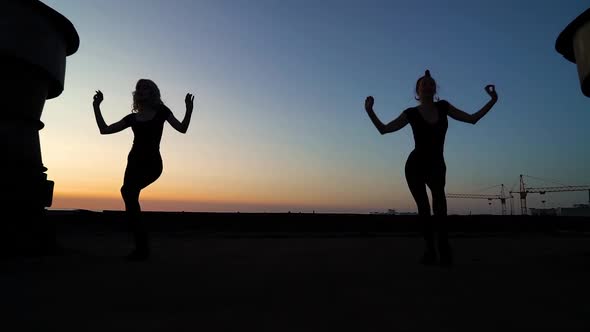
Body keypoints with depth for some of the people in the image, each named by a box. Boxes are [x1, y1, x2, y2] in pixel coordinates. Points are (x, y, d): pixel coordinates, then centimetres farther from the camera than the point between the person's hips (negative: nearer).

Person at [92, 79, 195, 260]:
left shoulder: (161, 111, 7)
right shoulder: (132, 117, 16)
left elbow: (182, 128, -5)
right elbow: (104, 129, 14)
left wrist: (189, 109, -19)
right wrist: (96, 107, 12)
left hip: (152, 163, -5)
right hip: (134, 162, 5)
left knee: (128, 191, -27)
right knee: (131, 201, -6)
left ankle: (142, 248, -19)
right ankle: (142, 247, 5)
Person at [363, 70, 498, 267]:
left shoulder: (443, 107, 5)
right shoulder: (411, 113, -2)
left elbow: (472, 119, 9)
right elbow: (383, 129, -4)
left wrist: (493, 100, 3)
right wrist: (369, 111, -16)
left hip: (437, 165, 0)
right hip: (415, 165, 0)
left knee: (439, 197, -30)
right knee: (423, 208, -5)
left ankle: (444, 250, -35)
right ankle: (430, 251, 5)